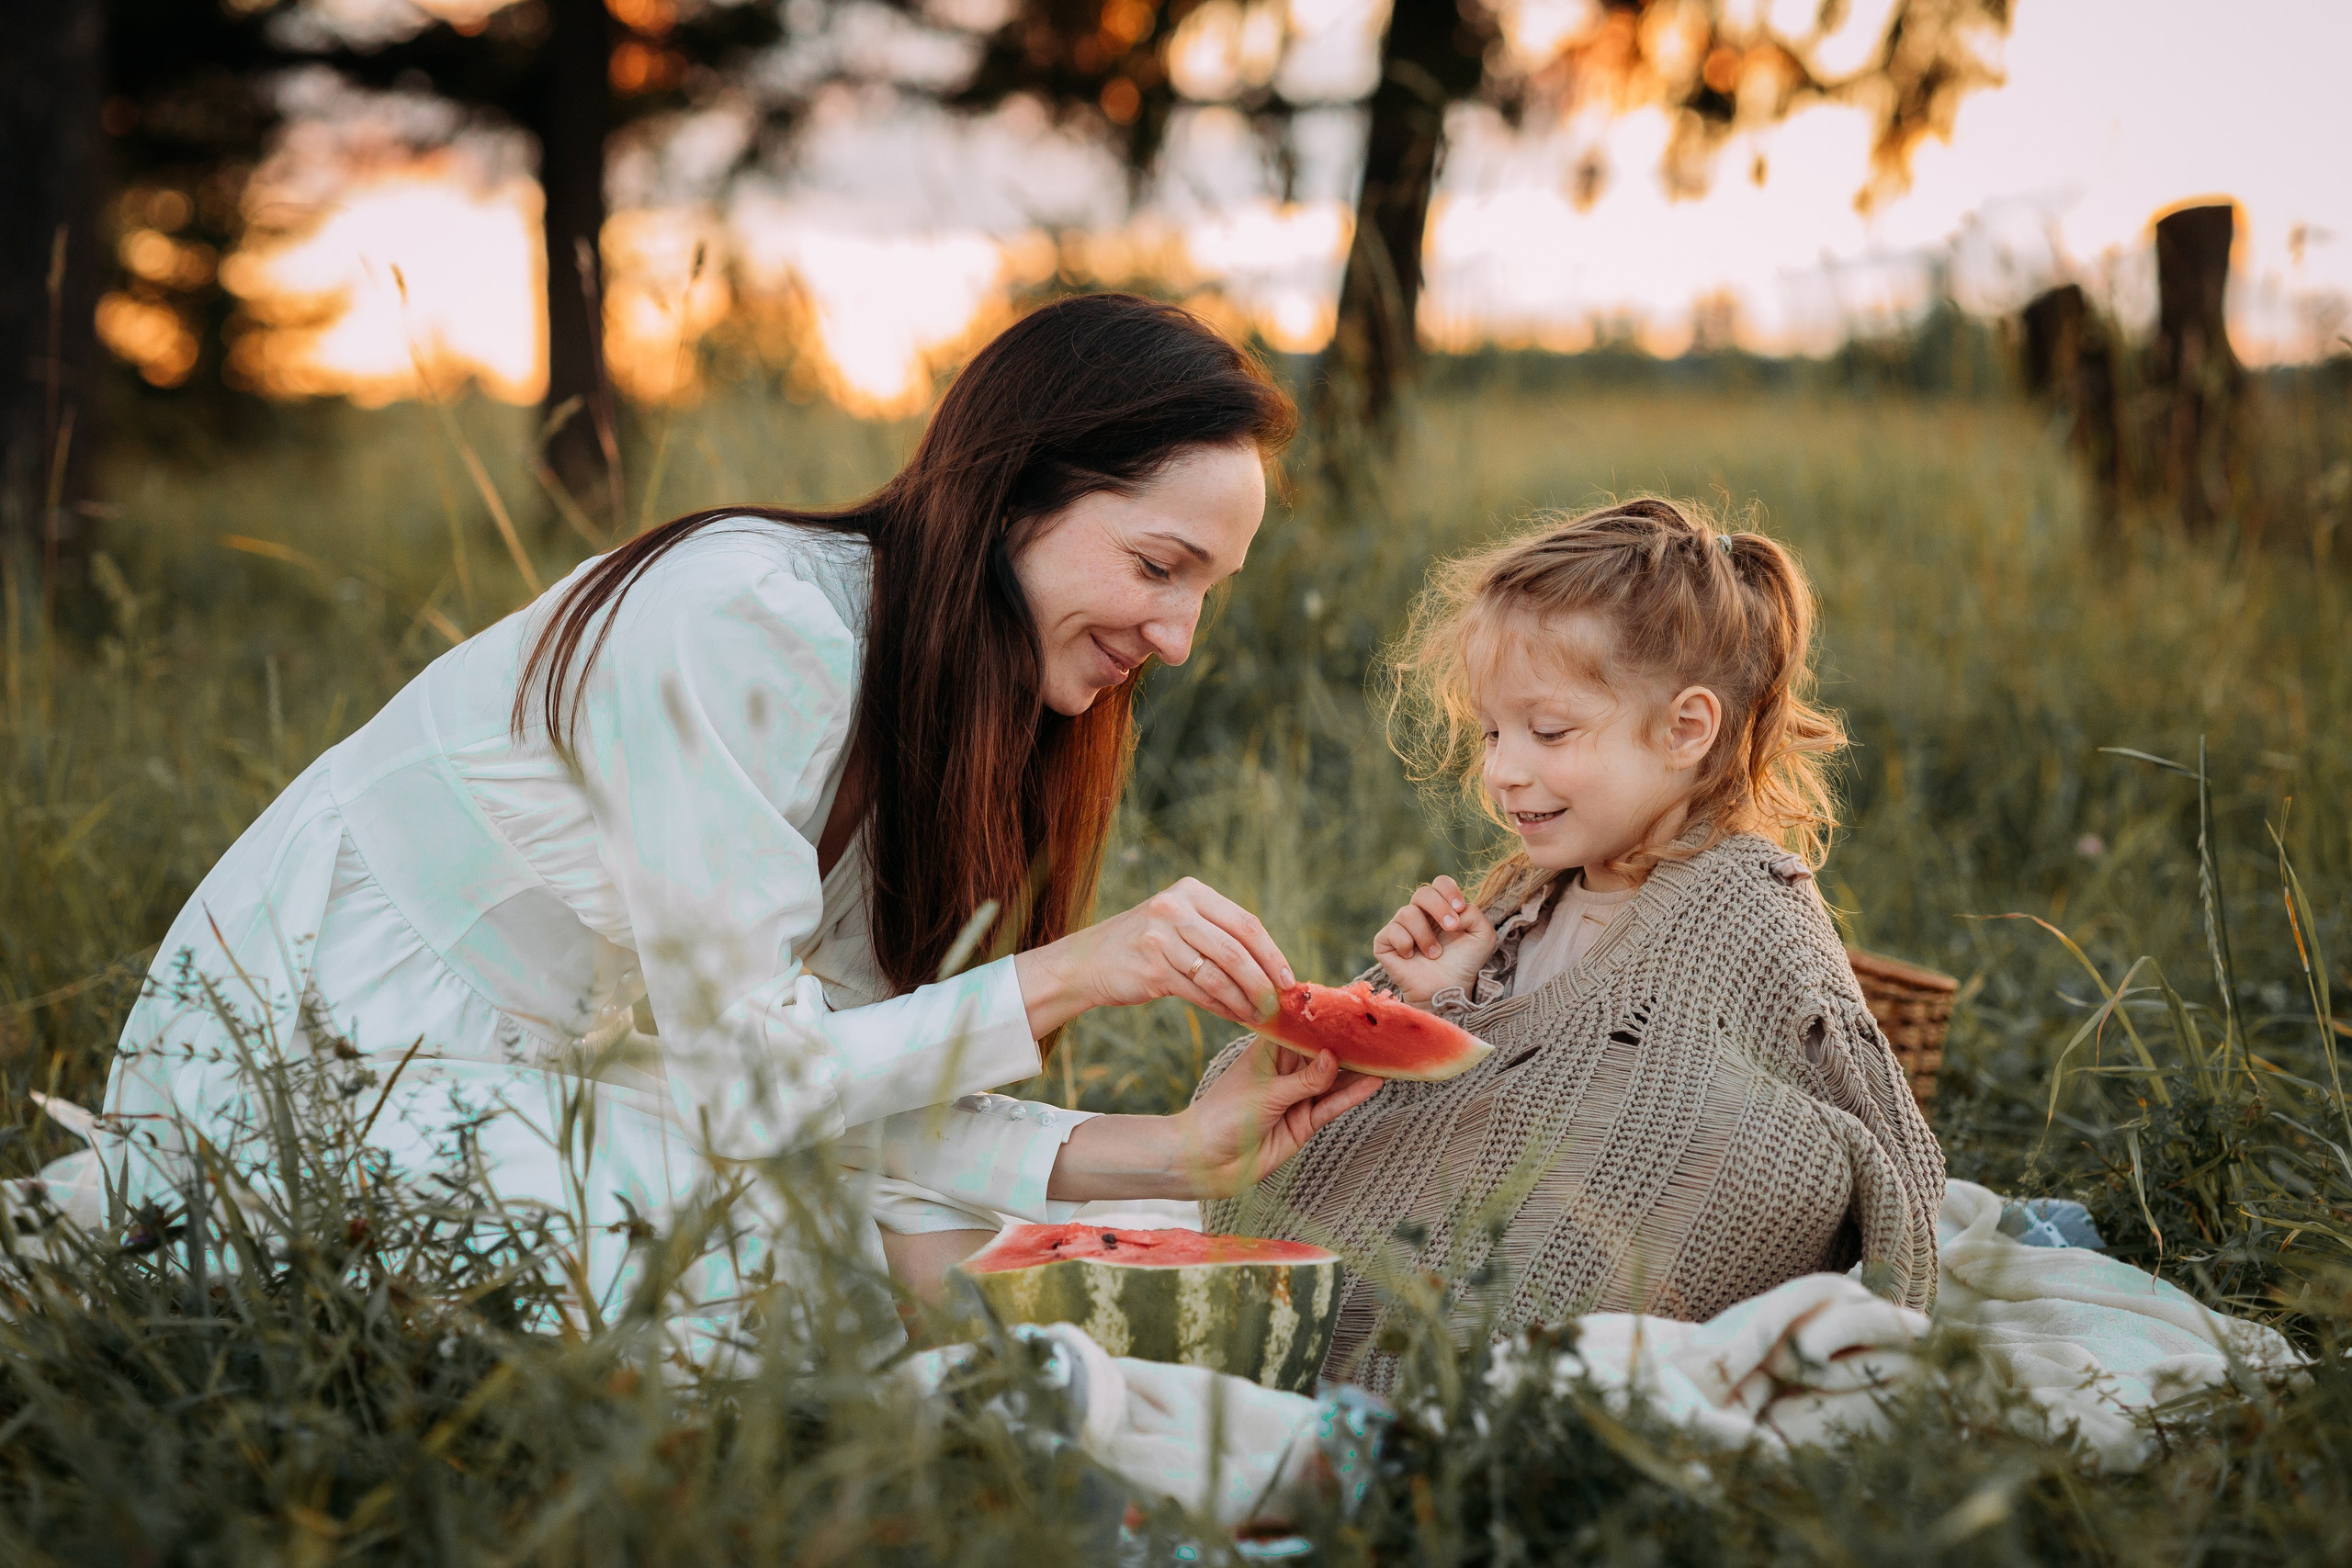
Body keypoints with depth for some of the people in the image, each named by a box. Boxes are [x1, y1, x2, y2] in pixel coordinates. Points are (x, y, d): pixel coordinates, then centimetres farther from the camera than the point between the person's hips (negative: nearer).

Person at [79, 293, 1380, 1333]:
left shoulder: (914, 680, 2)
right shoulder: (745, 622, -25)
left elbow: (865, 1091, -7)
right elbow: (745, 1085, -23)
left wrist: (1170, 1153, -17)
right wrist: (1069, 975, -23)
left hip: (539, 1094, 8)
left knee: (951, 1259, -7)